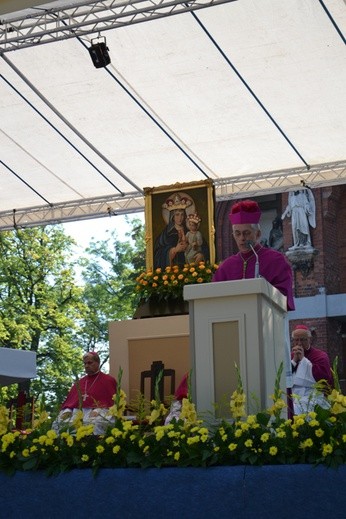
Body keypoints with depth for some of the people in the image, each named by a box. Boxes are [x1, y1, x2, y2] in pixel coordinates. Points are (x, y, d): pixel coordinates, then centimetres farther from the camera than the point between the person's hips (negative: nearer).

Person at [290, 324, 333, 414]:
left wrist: (303, 359, -7)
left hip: (314, 398, -3)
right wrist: (294, 360, -2)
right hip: (293, 396, 3)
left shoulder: (321, 355, 6)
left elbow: (326, 379, -12)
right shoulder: (290, 357, 20)